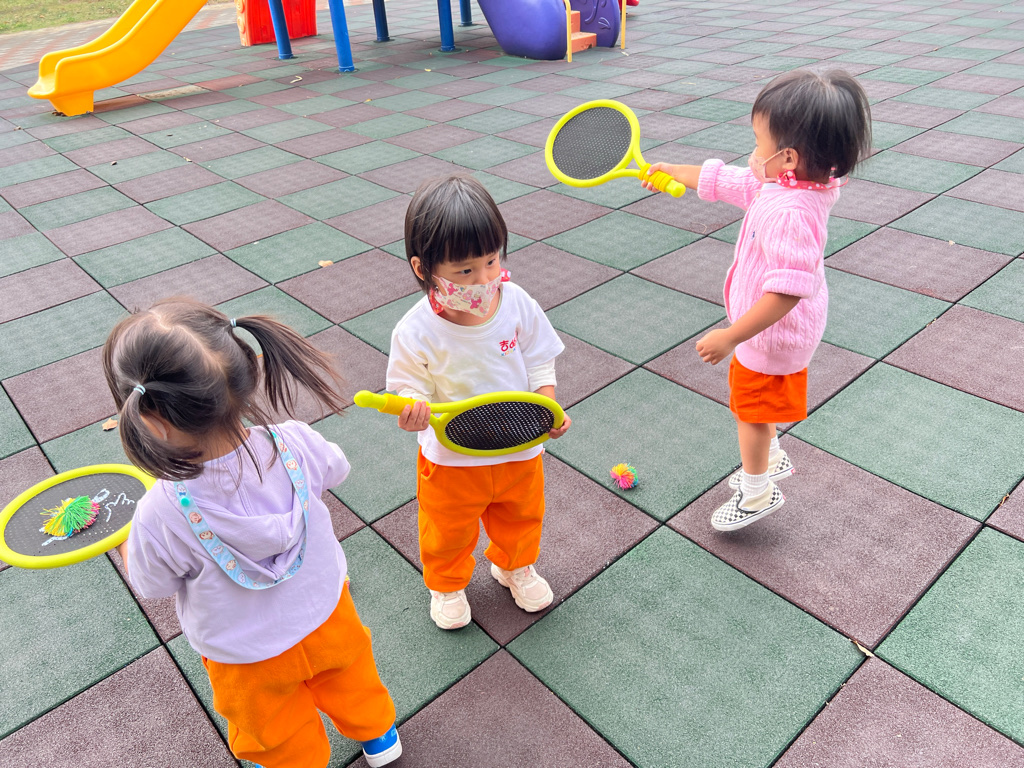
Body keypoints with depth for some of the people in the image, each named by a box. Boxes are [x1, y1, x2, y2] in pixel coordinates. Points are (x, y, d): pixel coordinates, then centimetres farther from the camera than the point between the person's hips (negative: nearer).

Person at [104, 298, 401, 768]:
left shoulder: (160, 517, -37)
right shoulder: (295, 444, -30)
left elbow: (154, 586, -14)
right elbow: (335, 470, -5)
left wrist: (124, 545, 6)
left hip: (247, 659, -3)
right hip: (326, 615, 3)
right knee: (348, 679, 35)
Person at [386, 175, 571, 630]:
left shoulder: (516, 303, -17)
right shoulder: (416, 333, -27)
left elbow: (538, 362, -5)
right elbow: (411, 388, -16)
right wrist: (414, 411, -38)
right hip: (451, 459, -3)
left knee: (521, 516, 28)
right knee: (449, 532, 22)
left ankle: (514, 566, 60)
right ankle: (447, 584, 54)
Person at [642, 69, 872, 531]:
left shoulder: (790, 215, -37)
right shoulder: (785, 183, -7)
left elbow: (787, 291, -39)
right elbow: (726, 181, 8)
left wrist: (731, 337, -35)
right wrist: (672, 172, 16)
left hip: (772, 334, -9)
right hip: (775, 331, 9)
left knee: (750, 407, 12)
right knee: (756, 405, 28)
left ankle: (757, 493, 34)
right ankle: (771, 460, 51)